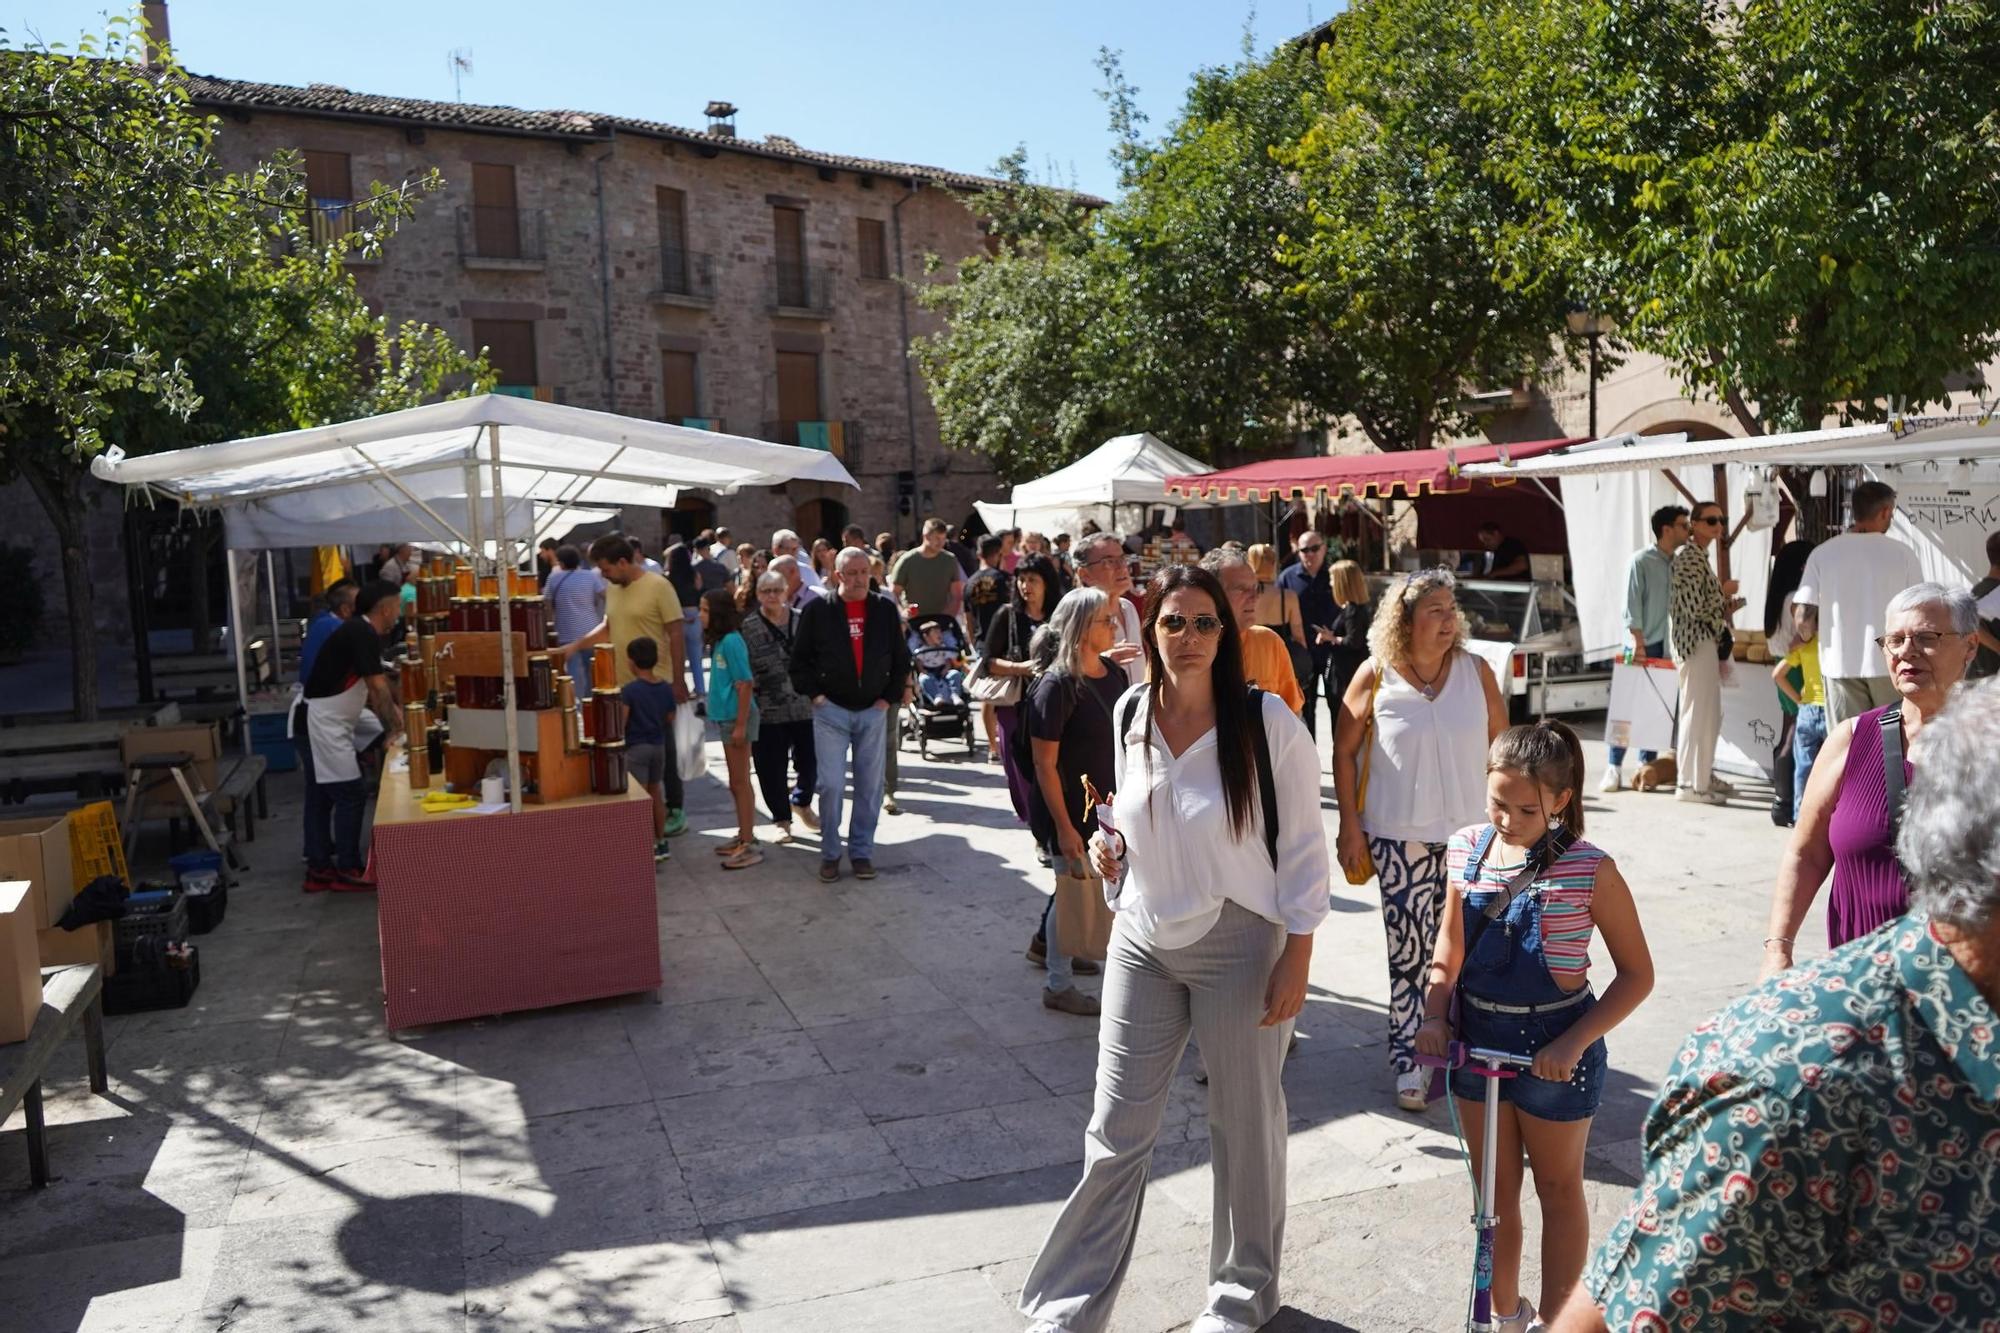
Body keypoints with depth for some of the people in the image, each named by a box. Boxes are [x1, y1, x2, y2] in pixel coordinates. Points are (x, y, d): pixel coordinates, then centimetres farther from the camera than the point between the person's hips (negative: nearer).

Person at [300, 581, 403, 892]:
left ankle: (318, 869, 20)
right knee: (350, 795, -4)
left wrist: (390, 714, 14)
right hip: (323, 723, -10)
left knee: (320, 796, 13)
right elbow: (379, 688, -17)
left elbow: (365, 689, 19)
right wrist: (394, 728, -8)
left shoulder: (357, 630, 14)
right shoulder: (364, 634, -17)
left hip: (323, 721, 10)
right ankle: (348, 870, 4)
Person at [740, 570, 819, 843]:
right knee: (772, 769, 5)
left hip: (805, 707, 2)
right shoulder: (747, 629, -3)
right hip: (767, 713, -2)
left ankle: (801, 802, 39)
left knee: (811, 762, 9)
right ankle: (782, 820, 24)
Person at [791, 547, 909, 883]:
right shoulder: (817, 610, -3)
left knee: (870, 786, 6)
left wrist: (890, 696, 3)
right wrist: (814, 693, -5)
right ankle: (829, 853, 9)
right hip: (831, 710, -2)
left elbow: (901, 658, 10)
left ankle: (862, 851, 18)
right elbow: (800, 658, 2)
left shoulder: (885, 610, 4)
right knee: (831, 785, -7)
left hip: (873, 711, 3)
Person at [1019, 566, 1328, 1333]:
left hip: (1239, 943, -3)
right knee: (1116, 1131, 9)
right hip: (1142, 940, 4)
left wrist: (1296, 961, -11)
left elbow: (1304, 847, -9)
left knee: (1244, 1122, 14)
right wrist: (1112, 850, -3)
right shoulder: (1130, 713, 0)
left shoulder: (1267, 720, -13)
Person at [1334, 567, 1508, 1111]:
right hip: (1399, 838, -2)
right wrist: (1350, 826, -2)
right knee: (1409, 954, 0)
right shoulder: (1375, 677, -5)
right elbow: (1344, 751, 0)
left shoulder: (1475, 671, 1)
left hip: (1470, 833, 2)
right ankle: (1407, 1061, 12)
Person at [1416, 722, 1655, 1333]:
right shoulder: (1465, 850, -4)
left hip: (1553, 1046, -4)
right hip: (1476, 1037, 4)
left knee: (1558, 1188, 16)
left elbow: (1636, 973, -12)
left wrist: (1573, 1043, -21)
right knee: (1493, 1188, 18)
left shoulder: (1589, 869, -17)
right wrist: (1434, 1016, -7)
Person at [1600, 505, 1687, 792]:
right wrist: (1639, 642, -14)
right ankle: (1614, 767, 1)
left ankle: (1648, 764, 15)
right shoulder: (1640, 561, -6)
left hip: (1669, 646, 5)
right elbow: (1632, 605, -9)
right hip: (1644, 646, -5)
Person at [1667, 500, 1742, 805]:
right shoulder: (1687, 558, -15)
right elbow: (1695, 608, -23)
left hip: (1707, 642, 10)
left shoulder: (1700, 556, 17)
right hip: (1696, 643, -10)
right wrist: (1724, 592, -7)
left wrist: (1726, 608, 8)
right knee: (1698, 713, -8)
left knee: (1709, 714, 15)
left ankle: (1702, 775, 24)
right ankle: (1690, 784, -4)